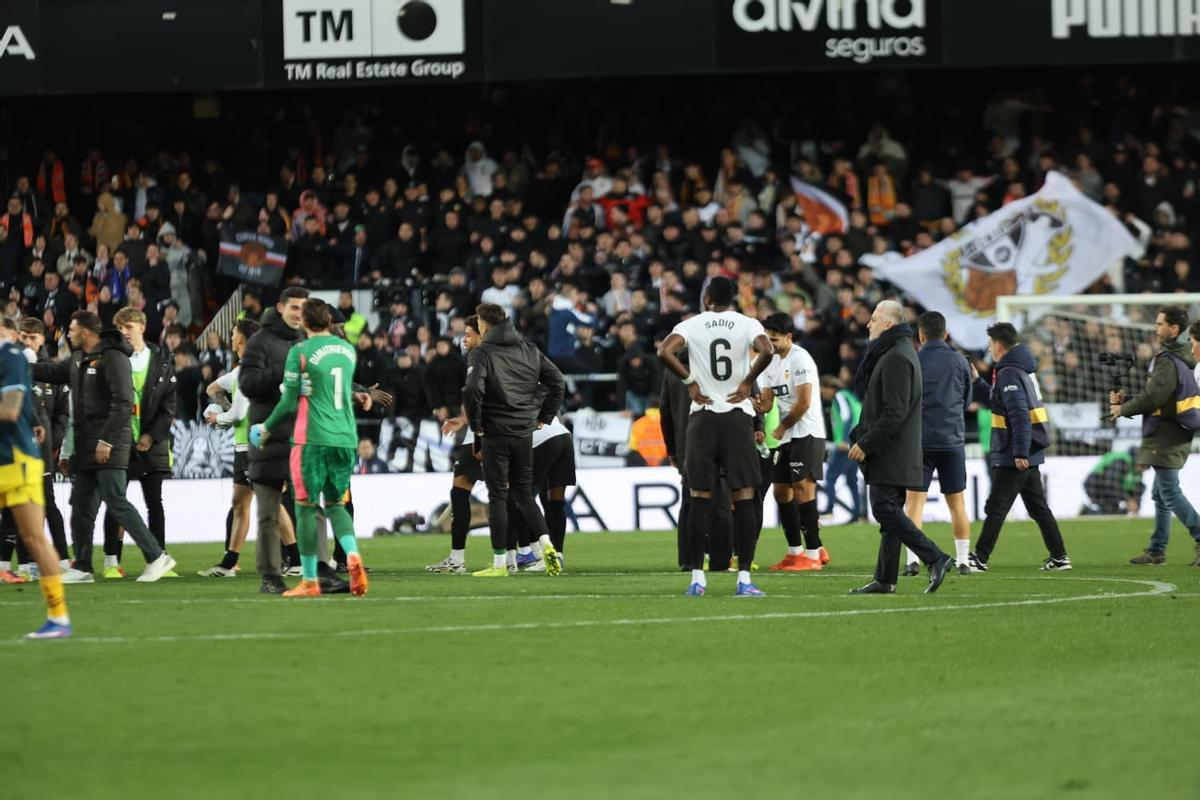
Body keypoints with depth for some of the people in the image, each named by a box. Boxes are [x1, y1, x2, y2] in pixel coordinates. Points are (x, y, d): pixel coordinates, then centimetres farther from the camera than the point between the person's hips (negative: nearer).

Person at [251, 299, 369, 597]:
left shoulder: (300, 352, -7)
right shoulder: (348, 349, 10)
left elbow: (289, 403, -6)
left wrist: (266, 430, 9)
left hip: (312, 438, -5)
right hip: (346, 436, 5)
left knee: (306, 506, 3)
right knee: (335, 503, 15)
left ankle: (309, 581, 3)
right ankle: (353, 556, -11)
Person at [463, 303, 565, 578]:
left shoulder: (481, 353, -8)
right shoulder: (529, 350, 8)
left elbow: (472, 390, -21)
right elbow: (557, 381, 5)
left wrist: (477, 427, -10)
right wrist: (544, 417, 10)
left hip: (495, 434, -5)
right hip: (525, 433, 5)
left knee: (497, 497, 2)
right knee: (524, 493, 15)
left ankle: (499, 563, 2)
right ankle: (546, 544, -5)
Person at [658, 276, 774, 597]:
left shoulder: (692, 325, 2)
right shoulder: (748, 325, 1)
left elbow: (664, 351, -14)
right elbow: (766, 351, -19)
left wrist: (690, 383, -3)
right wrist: (748, 382, -5)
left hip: (702, 417, 1)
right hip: (738, 416, -1)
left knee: (700, 497, 5)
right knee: (744, 497, 0)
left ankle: (697, 577, 2)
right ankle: (744, 578, -6)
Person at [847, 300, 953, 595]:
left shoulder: (896, 358, -15)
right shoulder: (899, 352, 19)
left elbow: (894, 412, -22)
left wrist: (865, 443, -18)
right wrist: (861, 438, 16)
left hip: (891, 454, -10)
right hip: (895, 454, 10)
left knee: (886, 510, -12)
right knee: (890, 512, 9)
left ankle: (935, 559, -15)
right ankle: (885, 579, 11)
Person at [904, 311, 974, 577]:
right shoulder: (959, 361, 2)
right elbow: (967, 398, 12)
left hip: (920, 441, -2)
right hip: (952, 440, 2)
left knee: (915, 500, 0)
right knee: (956, 501, 10)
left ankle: (913, 559, -11)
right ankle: (963, 560, 10)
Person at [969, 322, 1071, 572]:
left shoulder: (1009, 374, -15)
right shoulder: (1021, 369, 15)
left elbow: (1019, 415, -24)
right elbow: (997, 403, 28)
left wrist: (1020, 452, -26)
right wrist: (975, 382, 26)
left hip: (1013, 458, -9)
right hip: (1029, 455, 9)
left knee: (995, 508, -4)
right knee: (1038, 508, 12)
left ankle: (980, 558, -1)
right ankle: (1059, 557, 12)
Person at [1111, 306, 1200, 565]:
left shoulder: (1168, 362, -17)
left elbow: (1152, 398, -20)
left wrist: (1123, 409, -4)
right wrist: (1126, 400, 11)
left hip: (1166, 438, -10)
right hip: (1175, 437, 10)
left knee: (1170, 493, -10)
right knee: (1161, 495, 14)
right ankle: (1156, 551, 19)